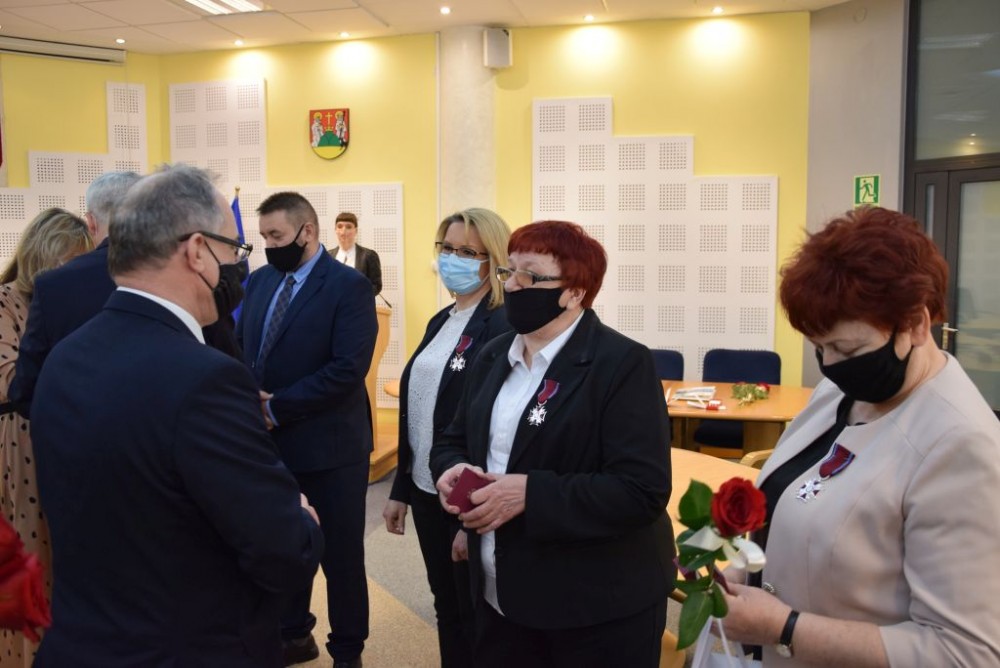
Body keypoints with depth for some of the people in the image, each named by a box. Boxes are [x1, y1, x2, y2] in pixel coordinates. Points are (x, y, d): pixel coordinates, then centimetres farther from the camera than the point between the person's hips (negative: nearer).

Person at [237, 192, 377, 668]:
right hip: (269, 440, 6)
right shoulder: (260, 280, 8)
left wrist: (278, 407, -19)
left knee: (341, 554, 9)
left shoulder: (349, 286, -13)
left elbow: (349, 369, -22)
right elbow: (240, 346, 11)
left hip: (328, 443, -6)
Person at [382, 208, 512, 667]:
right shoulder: (441, 321, 10)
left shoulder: (505, 326, -17)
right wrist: (400, 488, 14)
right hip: (427, 490, 8)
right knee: (446, 609, 21)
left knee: (477, 617, 11)